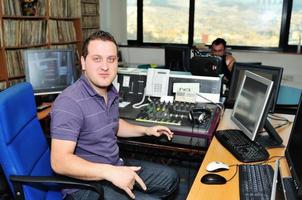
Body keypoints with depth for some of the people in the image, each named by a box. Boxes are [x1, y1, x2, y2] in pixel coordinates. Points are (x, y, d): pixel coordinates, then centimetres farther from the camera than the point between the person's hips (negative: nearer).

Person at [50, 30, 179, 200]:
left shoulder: (111, 91, 4)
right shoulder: (70, 102, -25)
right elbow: (59, 161, -29)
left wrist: (146, 130, 16)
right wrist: (110, 172, -37)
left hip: (116, 166, 9)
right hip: (86, 183, -9)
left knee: (171, 178, 15)